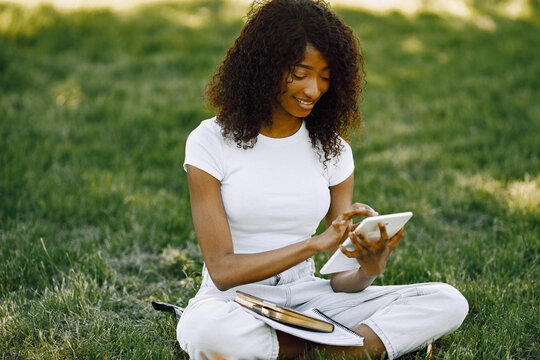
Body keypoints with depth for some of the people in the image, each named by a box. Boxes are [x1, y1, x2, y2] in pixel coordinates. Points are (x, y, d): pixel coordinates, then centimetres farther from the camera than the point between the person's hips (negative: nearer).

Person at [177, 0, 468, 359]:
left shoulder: (332, 149, 4)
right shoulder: (211, 142, -8)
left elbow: (340, 279, 0)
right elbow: (222, 270, -15)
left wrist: (369, 269, -25)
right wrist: (314, 244, -26)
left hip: (306, 296, 4)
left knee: (448, 303, -14)